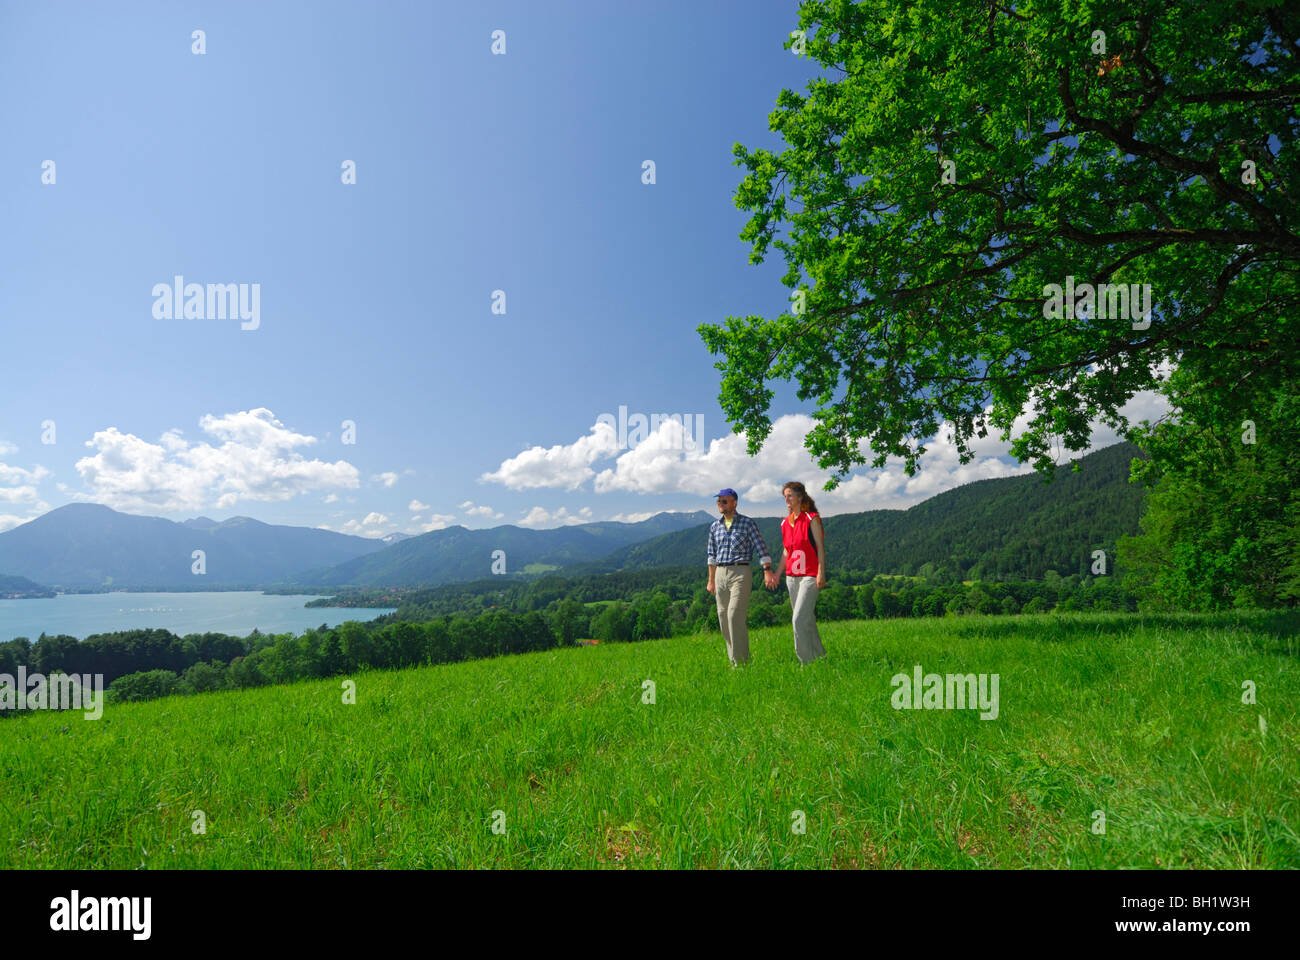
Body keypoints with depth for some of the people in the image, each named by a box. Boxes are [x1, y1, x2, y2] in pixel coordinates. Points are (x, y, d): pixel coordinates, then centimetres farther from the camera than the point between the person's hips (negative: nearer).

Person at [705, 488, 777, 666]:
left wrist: (767, 571, -15)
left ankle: (741, 661, -9)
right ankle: (733, 659, 16)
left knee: (735, 615, -15)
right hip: (720, 574, 6)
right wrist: (711, 580, 18)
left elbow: (761, 549, -5)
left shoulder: (747, 523, -1)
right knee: (723, 618, 6)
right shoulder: (715, 526, 12)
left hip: (740, 573, -5)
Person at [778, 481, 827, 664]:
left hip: (809, 576, -7)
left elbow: (820, 547, -8)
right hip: (791, 577, 7)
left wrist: (821, 573, -15)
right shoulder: (785, 523, 13)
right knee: (807, 621, 11)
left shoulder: (812, 519, -5)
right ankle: (820, 655, 23)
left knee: (799, 619, -14)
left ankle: (806, 661, -6)